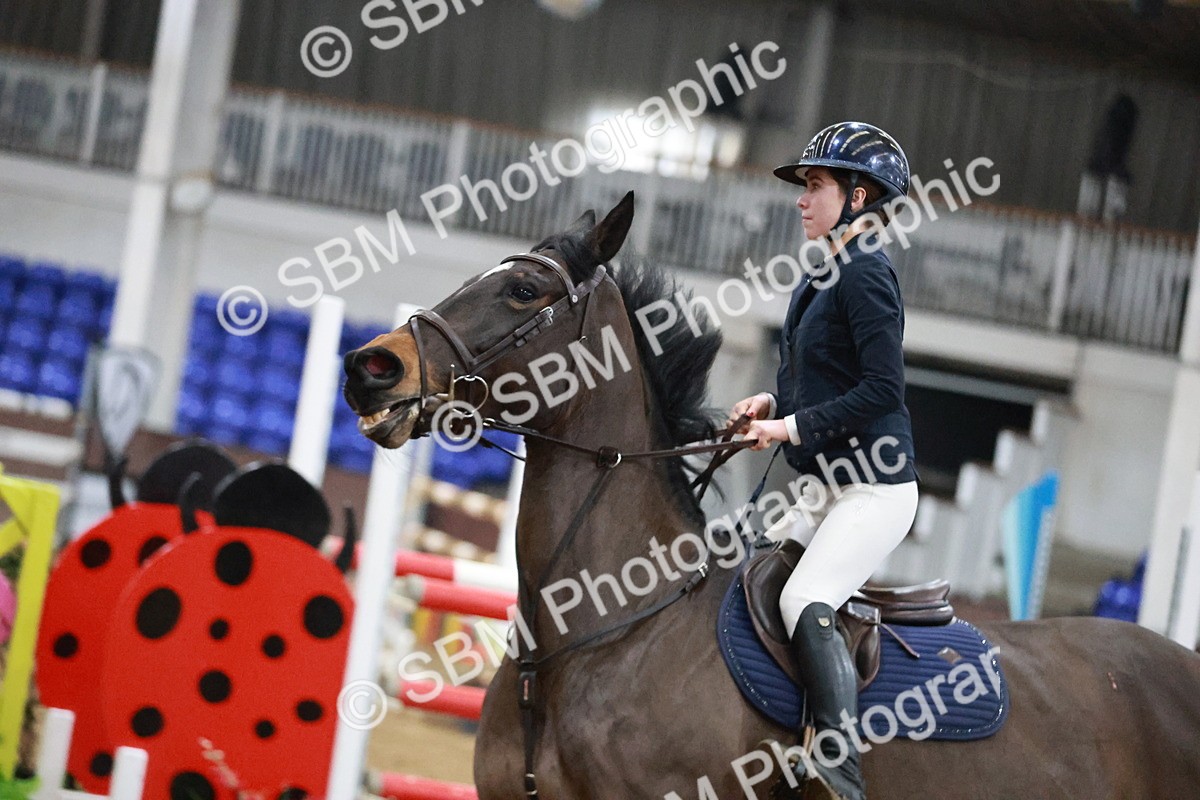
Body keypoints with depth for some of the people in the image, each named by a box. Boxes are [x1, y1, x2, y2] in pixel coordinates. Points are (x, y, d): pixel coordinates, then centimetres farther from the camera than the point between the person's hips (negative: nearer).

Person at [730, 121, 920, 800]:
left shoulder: (866, 272, -13)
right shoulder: (824, 278, 15)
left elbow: (882, 390, -21)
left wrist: (795, 425, -21)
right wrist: (775, 401, 6)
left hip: (875, 488, -11)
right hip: (825, 492, 11)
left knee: (805, 602, -29)